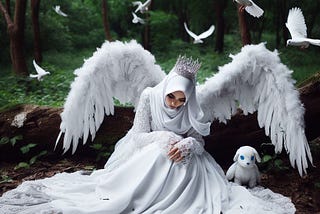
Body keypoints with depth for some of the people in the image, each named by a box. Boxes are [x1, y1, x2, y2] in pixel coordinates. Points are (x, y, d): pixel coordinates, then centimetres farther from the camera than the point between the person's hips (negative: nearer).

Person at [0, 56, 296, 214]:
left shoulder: (191, 110, -9)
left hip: (182, 158, 3)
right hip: (146, 154, -2)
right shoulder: (149, 96, -16)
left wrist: (187, 145, -32)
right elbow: (139, 135, -15)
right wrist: (164, 140, -32)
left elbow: (199, 142, -6)